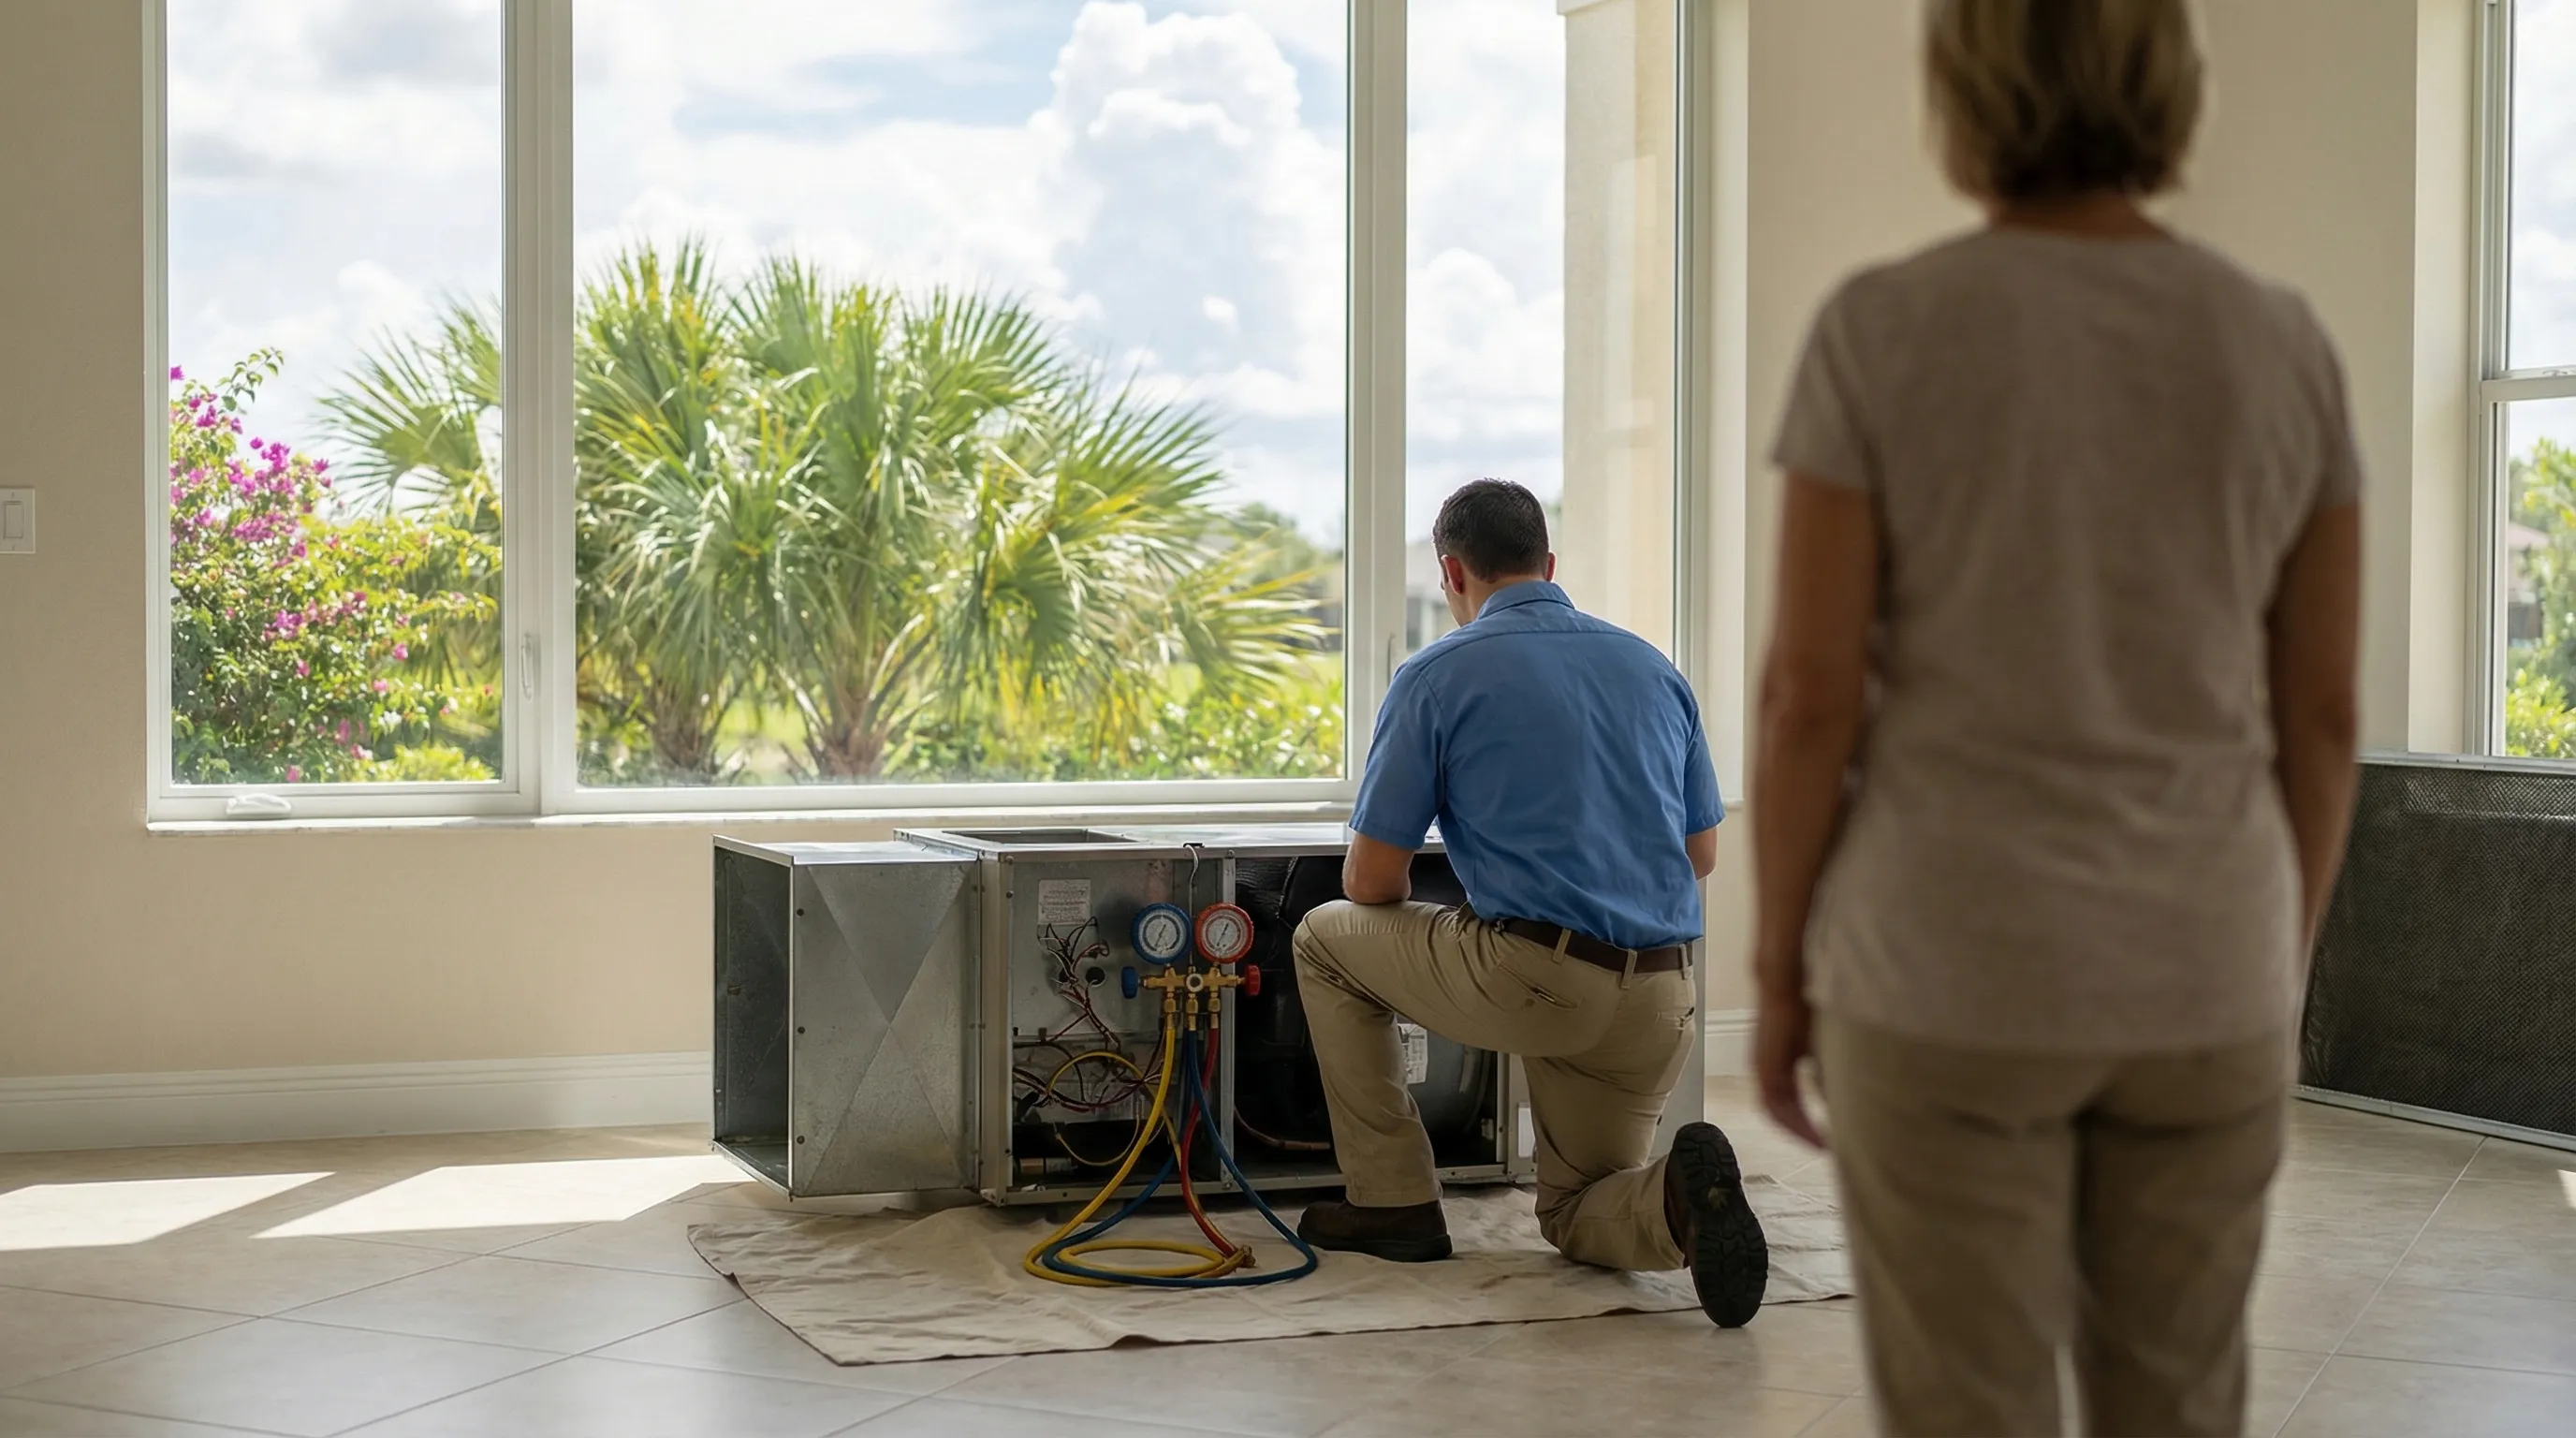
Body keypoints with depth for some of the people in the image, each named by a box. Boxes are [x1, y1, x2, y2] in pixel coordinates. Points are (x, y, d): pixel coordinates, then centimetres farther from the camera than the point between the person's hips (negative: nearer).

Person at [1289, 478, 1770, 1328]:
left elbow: (1371, 884, 1)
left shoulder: (1438, 675, -1)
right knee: (1577, 1217, 25)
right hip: (1657, 1003, 5)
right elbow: (1701, 857, 21)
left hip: (1530, 979, -5)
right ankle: (1676, 1199, -11)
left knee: (1327, 941, 21)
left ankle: (1395, 1201, 18)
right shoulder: (1652, 669, 14)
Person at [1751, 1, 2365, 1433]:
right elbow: (2321, 714, 1)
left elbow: (1811, 694, -11)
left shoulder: (1880, 331, -12)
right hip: (2195, 966, 3)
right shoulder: (2286, 347, -2)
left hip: (1951, 971, -3)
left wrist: (1778, 968, 1)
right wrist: (2281, 968, 14)